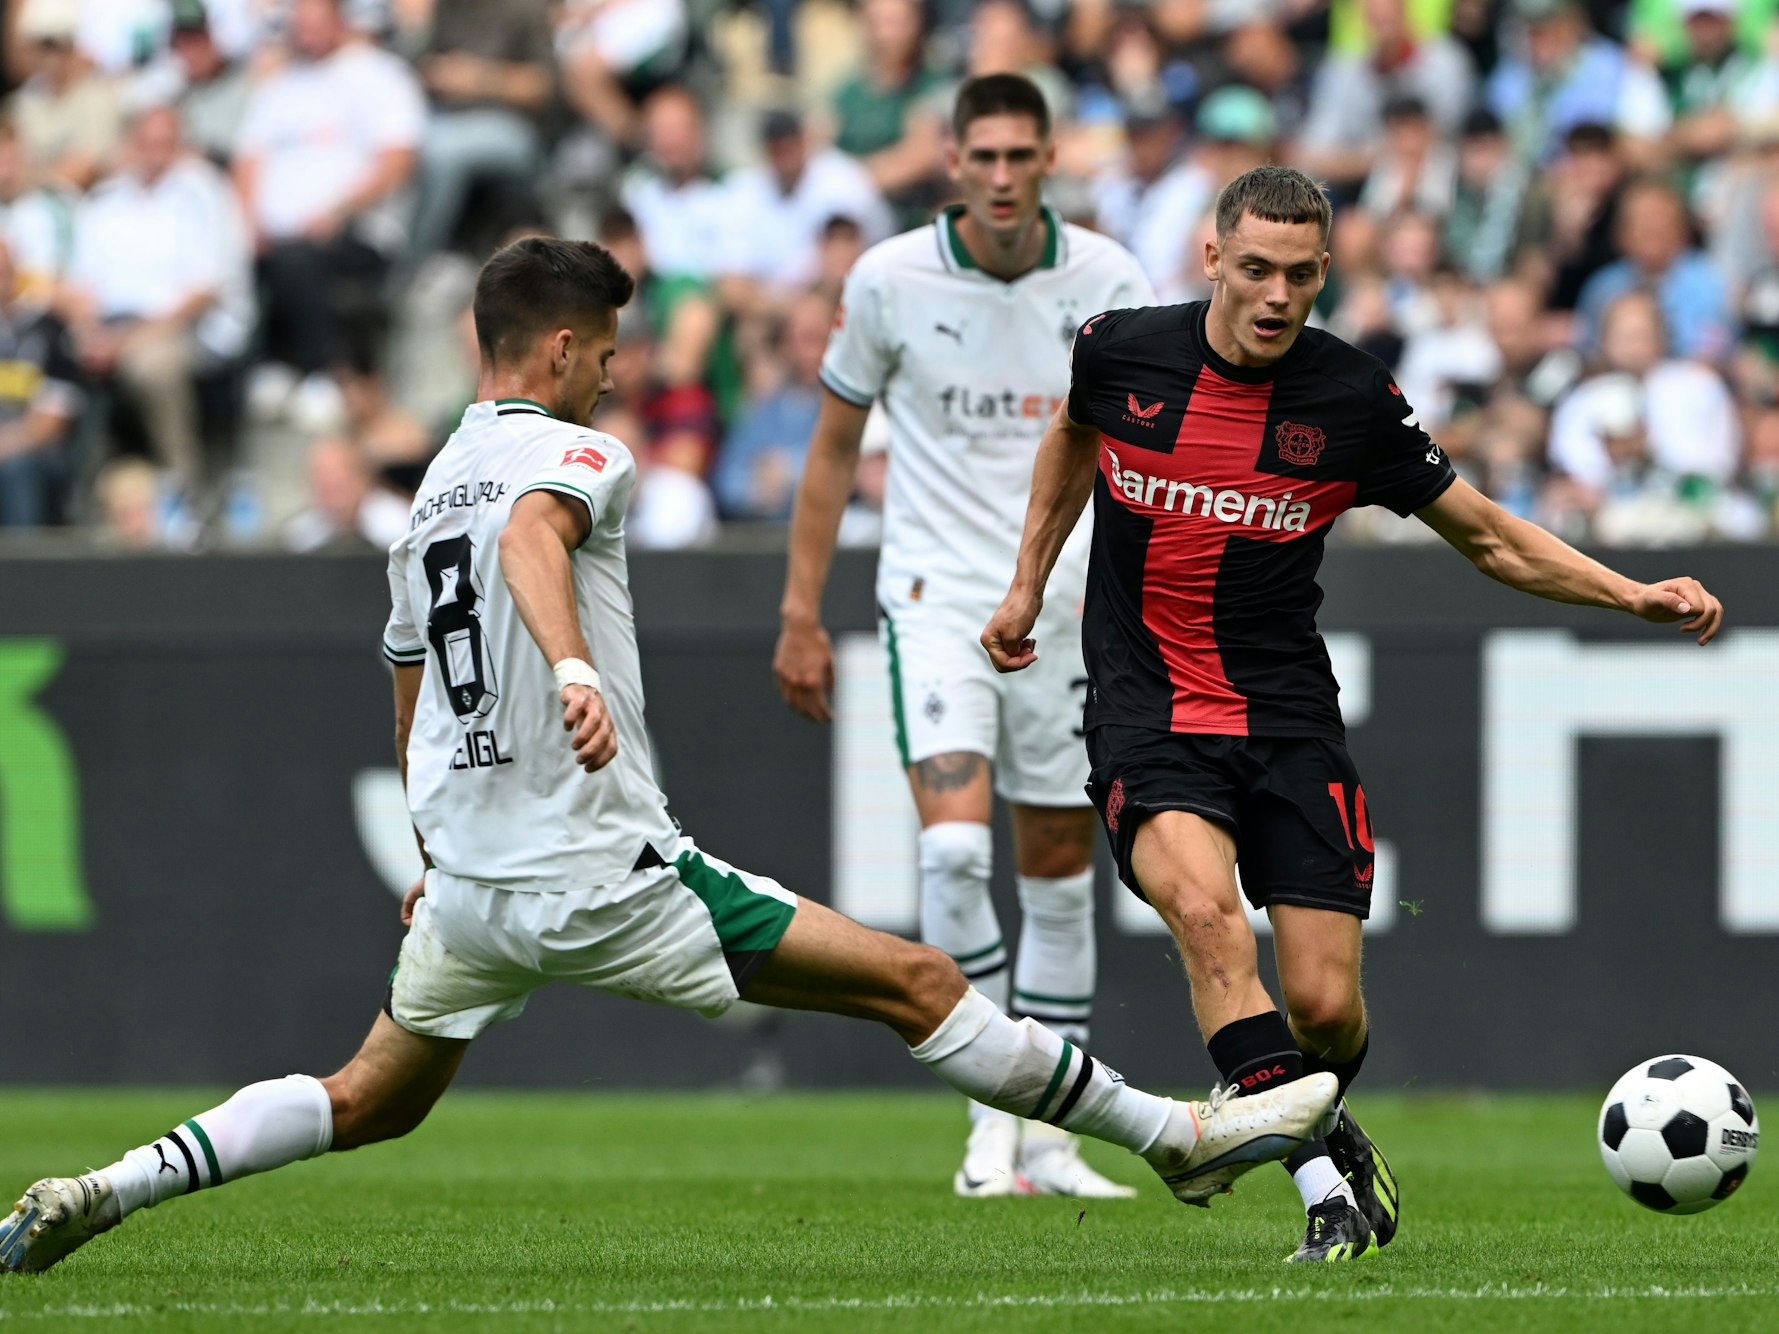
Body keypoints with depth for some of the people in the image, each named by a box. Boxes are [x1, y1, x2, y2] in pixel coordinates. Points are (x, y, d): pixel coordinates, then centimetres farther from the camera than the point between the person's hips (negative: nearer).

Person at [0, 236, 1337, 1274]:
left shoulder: (430, 494, 18)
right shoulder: (570, 453, -7)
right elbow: (530, 539, -31)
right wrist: (575, 668, -49)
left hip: (471, 884, 8)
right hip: (604, 872, -8)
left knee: (369, 1103, 24)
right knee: (919, 983, -5)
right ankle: (1179, 1136, -3)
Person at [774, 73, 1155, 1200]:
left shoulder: (1108, 280, -4)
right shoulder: (888, 280, -6)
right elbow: (836, 445, 4)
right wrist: (801, 615, 3)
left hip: (1067, 601, 2)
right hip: (937, 593, -2)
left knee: (1060, 871, 7)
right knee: (955, 844, -20)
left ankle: (1047, 1139, 17)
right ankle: (992, 1113, -11)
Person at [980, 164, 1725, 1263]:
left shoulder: (1355, 401, -6)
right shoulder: (1122, 351, -4)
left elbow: (1490, 537, 5)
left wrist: (1634, 595, -6)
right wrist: (1028, 585, 25)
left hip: (1287, 717, 1)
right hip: (1148, 714, -1)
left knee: (1326, 1006, -7)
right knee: (1205, 911, -30)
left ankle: (1318, 1124, 31)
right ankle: (1326, 1191, -28)